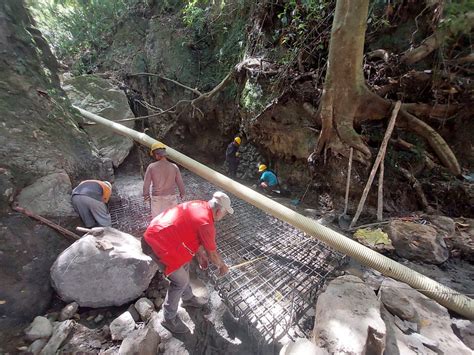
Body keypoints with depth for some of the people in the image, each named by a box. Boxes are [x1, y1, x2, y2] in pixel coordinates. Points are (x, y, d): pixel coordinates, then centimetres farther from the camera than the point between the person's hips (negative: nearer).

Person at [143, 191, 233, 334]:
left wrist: (200, 254, 23)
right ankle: (169, 319, 26)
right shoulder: (206, 224, -24)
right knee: (181, 280, 3)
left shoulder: (199, 205, 2)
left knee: (184, 264, 23)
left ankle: (187, 298, 45)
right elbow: (212, 254, -9)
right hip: (159, 244, -9)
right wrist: (222, 266, 11)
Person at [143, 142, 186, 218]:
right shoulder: (174, 167, -12)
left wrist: (146, 195, 11)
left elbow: (146, 184, -9)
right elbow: (180, 183, -5)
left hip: (157, 199, 0)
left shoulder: (151, 167, -14)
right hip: (171, 198, 0)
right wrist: (182, 193, 14)